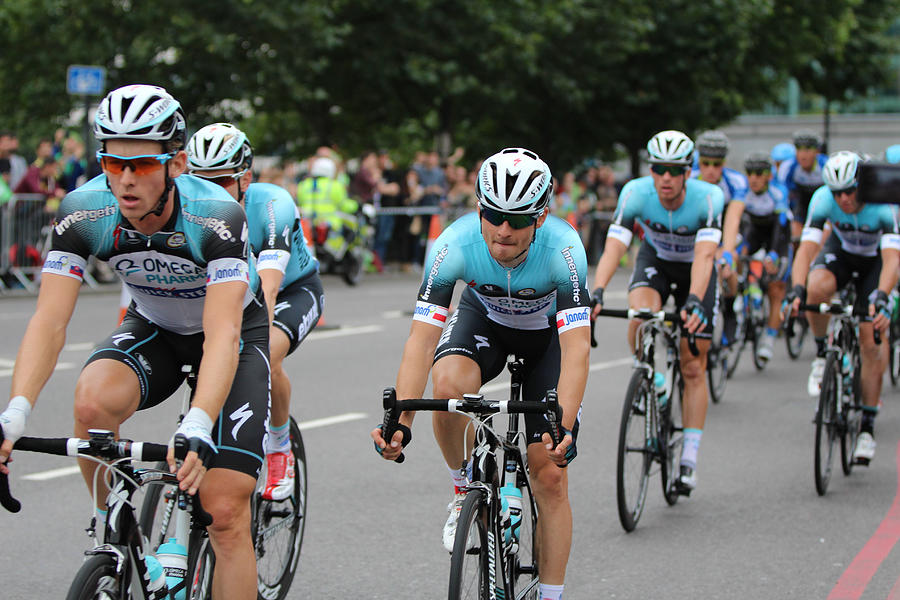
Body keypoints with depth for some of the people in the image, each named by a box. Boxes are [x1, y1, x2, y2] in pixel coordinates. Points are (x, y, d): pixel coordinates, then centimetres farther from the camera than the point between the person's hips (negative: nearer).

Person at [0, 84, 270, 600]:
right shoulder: (83, 211, -25)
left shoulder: (218, 216, -34)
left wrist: (196, 429, -58)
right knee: (93, 400, -32)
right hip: (154, 328, 3)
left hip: (237, 330, -3)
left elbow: (222, 335, -43)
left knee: (226, 512, -14)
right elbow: (50, 323, -29)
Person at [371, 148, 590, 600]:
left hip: (549, 330, -1)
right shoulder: (454, 245, -33)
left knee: (550, 477, -6)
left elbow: (576, 349, -40)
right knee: (449, 384, -34)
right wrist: (399, 422, -46)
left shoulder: (563, 249, -36)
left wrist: (563, 427, -53)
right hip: (483, 316, 1)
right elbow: (421, 340, -34)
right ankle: (463, 486, -5)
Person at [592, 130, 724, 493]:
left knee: (693, 370, -4)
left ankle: (689, 462, 4)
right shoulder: (636, 193, -29)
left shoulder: (708, 197, -33)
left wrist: (694, 302, -60)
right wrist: (596, 294, -53)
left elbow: (704, 256, -44)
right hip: (655, 258, 1)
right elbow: (613, 247, -36)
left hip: (695, 270, -1)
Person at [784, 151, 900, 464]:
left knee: (872, 342, -10)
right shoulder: (823, 199, -29)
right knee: (817, 288, -35)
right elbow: (807, 247, -35)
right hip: (840, 251, 1)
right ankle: (822, 355, -8)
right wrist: (797, 289, -52)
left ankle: (868, 425, 1)